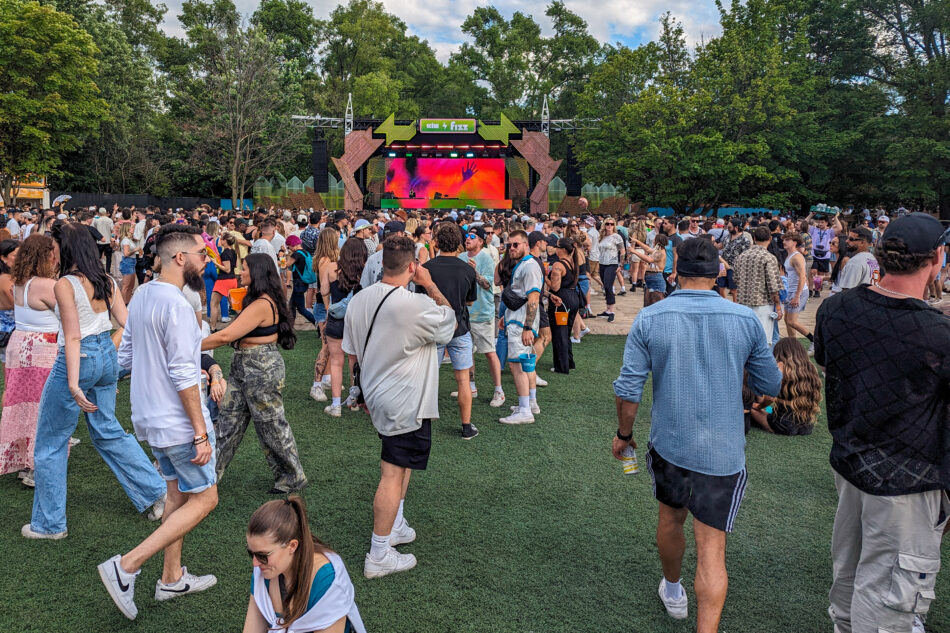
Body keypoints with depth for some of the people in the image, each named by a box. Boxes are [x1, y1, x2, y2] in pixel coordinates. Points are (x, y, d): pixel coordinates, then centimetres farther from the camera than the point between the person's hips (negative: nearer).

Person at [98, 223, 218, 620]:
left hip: (151, 418, 9)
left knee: (178, 494, 19)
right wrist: (202, 433, -20)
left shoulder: (141, 296, 7)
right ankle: (126, 566, 1)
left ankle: (171, 579, 29)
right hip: (177, 422, -9)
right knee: (203, 499, 2)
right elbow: (184, 376, -24)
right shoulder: (177, 305, -22)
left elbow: (126, 357, 14)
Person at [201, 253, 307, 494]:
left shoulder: (262, 304, -23)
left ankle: (293, 478, 20)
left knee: (271, 425, 3)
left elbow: (225, 336, -23)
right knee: (227, 420, 13)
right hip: (244, 368, 10)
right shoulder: (258, 300, 11)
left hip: (262, 370, -10)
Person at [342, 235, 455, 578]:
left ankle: (394, 525, 35)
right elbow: (449, 323, -7)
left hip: (376, 394, 8)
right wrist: (431, 285, -3)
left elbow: (353, 351, 8)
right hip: (406, 402, -8)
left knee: (402, 461, 25)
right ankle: (378, 556, 9)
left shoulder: (358, 300, -1)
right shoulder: (415, 305, -25)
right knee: (394, 473, 0)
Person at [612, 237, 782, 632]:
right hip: (723, 451, -1)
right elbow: (770, 386, 3)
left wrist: (624, 434, 6)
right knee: (711, 548, 4)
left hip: (668, 444, 1)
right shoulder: (746, 319, -7)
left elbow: (628, 389, -10)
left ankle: (672, 590, 49)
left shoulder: (649, 319, -9)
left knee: (671, 518, 26)